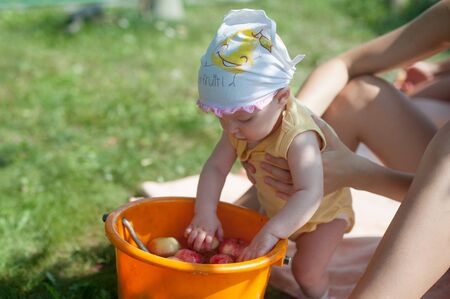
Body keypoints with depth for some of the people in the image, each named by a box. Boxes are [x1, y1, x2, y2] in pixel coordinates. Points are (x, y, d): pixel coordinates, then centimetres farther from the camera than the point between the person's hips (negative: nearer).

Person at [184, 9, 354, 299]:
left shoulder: (298, 138, -41)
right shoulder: (239, 129, -19)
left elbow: (309, 194, -47)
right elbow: (215, 168, -15)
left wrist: (271, 231, -52)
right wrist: (206, 213, -26)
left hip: (322, 211, -6)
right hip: (275, 207, 6)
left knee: (307, 270, -12)